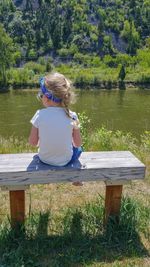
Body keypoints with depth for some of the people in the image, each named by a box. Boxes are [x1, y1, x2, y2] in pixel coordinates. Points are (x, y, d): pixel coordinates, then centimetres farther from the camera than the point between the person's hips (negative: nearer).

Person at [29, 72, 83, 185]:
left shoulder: (40, 114, -19)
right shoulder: (72, 116, -17)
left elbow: (33, 142, -11)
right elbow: (78, 143, -9)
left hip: (44, 159, 1)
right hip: (66, 160, 0)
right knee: (78, 149, 32)